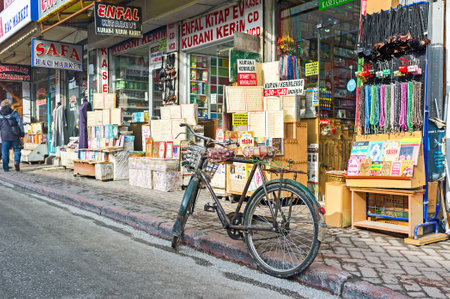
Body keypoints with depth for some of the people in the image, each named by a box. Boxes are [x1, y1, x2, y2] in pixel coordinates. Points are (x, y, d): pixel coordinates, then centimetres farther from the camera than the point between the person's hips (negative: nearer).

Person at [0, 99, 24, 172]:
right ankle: (17, 161, -13)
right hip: (15, 136, -1)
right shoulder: (14, 113, 2)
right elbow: (20, 122, -4)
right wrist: (22, 132, -2)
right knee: (16, 149, 11)